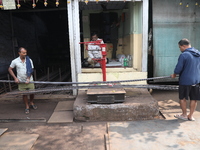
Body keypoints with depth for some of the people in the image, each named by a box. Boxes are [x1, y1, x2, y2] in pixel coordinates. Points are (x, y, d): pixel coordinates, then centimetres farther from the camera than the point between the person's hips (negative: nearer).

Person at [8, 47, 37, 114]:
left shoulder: (29, 60, -6)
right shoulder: (15, 61, -7)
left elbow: (31, 70, -4)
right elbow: (10, 69, 3)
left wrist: (28, 79, -13)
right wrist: (15, 78, -5)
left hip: (29, 80, 1)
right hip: (21, 81, 0)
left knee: (32, 92, 6)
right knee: (24, 94, 6)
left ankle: (31, 103, 33)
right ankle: (27, 107, 22)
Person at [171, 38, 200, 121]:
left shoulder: (183, 55, -16)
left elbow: (178, 68, -15)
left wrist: (174, 74, 4)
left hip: (185, 80, -6)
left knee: (183, 98, 10)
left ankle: (184, 115, 21)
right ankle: (190, 116, 23)